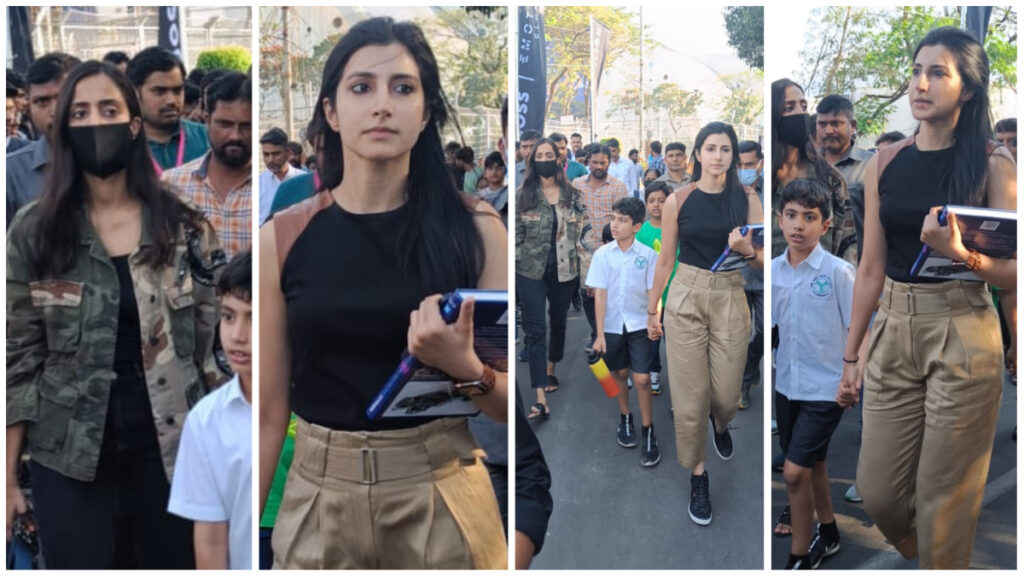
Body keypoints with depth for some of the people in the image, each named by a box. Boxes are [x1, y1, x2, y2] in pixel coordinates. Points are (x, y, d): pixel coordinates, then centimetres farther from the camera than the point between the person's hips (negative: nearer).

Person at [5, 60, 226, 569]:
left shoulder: (184, 227, -1)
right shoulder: (33, 231, -1)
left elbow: (217, 342, 2)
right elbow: (18, 357, 0)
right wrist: (8, 474, -1)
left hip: (171, 448, 1)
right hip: (70, 458, 0)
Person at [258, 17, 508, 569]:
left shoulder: (475, 229, -7)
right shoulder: (281, 238, -5)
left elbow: (511, 403, -3)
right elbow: (269, 412, 1)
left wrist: (464, 367, -23)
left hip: (445, 505, 0)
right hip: (319, 505, 1)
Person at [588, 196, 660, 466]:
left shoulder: (648, 255, -8)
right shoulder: (602, 254, -7)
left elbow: (653, 292, -2)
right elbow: (600, 294, -7)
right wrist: (599, 334, -9)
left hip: (639, 325, -1)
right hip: (612, 326, 1)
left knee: (642, 379, -5)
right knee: (620, 375, 16)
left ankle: (648, 434, 8)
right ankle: (625, 419, 37)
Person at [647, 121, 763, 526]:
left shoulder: (747, 199, 0)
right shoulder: (678, 201, -3)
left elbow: (763, 261, 2)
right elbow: (665, 260, 4)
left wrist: (746, 249, -21)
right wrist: (651, 309, 9)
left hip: (730, 299, 1)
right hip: (685, 299, -1)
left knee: (726, 393, 5)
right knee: (690, 395, 1)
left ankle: (720, 424, 44)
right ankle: (697, 475, 21)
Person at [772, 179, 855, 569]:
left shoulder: (838, 272, -15)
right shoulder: (772, 270, -2)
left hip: (825, 388, -5)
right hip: (786, 384, 5)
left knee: (794, 472, -7)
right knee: (812, 463, 21)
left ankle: (800, 558, 12)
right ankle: (828, 536, 42)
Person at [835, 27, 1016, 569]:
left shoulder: (993, 165, -3)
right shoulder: (885, 164, 5)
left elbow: (1012, 273, -5)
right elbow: (871, 269, 8)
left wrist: (957, 251, -24)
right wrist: (851, 354, 9)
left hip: (962, 336, -3)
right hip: (893, 333, 4)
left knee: (944, 499, 4)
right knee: (876, 491, 9)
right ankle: (925, 558, 39)